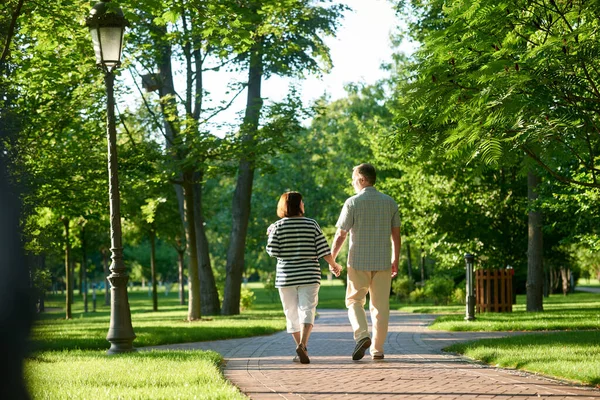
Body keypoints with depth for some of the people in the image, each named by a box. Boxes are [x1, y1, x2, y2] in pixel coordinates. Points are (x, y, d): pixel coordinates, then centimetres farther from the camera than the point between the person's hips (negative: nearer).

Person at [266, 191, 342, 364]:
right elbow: (323, 249, -3)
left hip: (286, 277, 1)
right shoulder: (311, 224, -1)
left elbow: (272, 251, -7)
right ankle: (302, 345, -24)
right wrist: (334, 265, 12)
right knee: (307, 310, -4)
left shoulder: (278, 227, -2)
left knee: (292, 313, 11)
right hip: (309, 276, -1)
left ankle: (301, 348, 15)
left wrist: (271, 235, 11)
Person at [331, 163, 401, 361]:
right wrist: (395, 261, 17)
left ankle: (362, 335, -13)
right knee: (380, 305, 9)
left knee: (354, 301, 10)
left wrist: (331, 259, 5)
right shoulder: (390, 202, 4)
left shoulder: (352, 203, -8)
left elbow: (340, 235, -7)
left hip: (359, 262, -3)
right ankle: (377, 348, 10)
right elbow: (396, 235, 7)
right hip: (383, 262, 3)